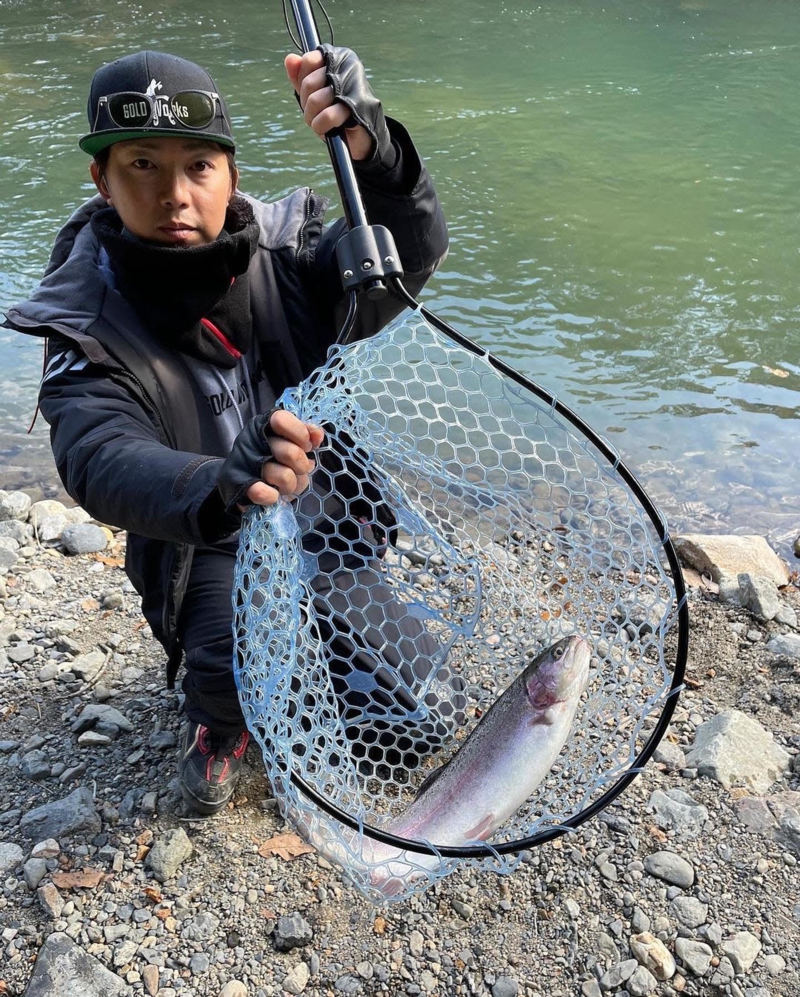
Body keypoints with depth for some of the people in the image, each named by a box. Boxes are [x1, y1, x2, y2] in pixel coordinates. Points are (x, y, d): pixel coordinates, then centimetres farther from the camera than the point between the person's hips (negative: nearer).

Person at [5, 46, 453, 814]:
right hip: (209, 547, -2)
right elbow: (102, 463, -37)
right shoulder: (92, 329, -20)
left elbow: (410, 253, -26)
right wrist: (221, 487, -60)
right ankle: (217, 721, 6)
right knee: (240, 656, -33)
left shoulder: (286, 260, -14)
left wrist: (372, 151, -49)